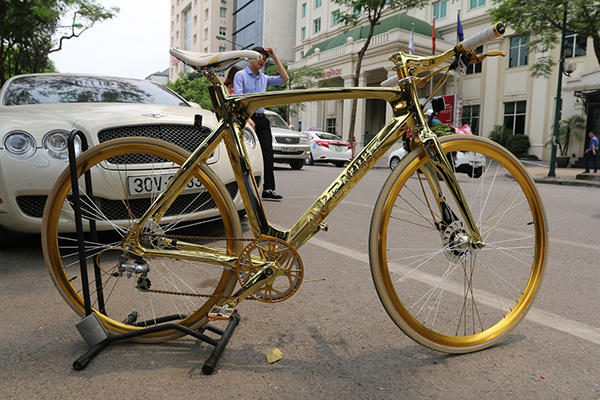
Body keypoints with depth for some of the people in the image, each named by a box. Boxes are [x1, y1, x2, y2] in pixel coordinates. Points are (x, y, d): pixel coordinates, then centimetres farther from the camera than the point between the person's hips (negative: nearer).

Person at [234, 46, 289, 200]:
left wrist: (275, 58, 12)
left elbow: (284, 79, 13)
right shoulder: (240, 75, 4)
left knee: (268, 154, -2)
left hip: (262, 119, 6)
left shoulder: (264, 78, 21)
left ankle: (268, 189, -1)